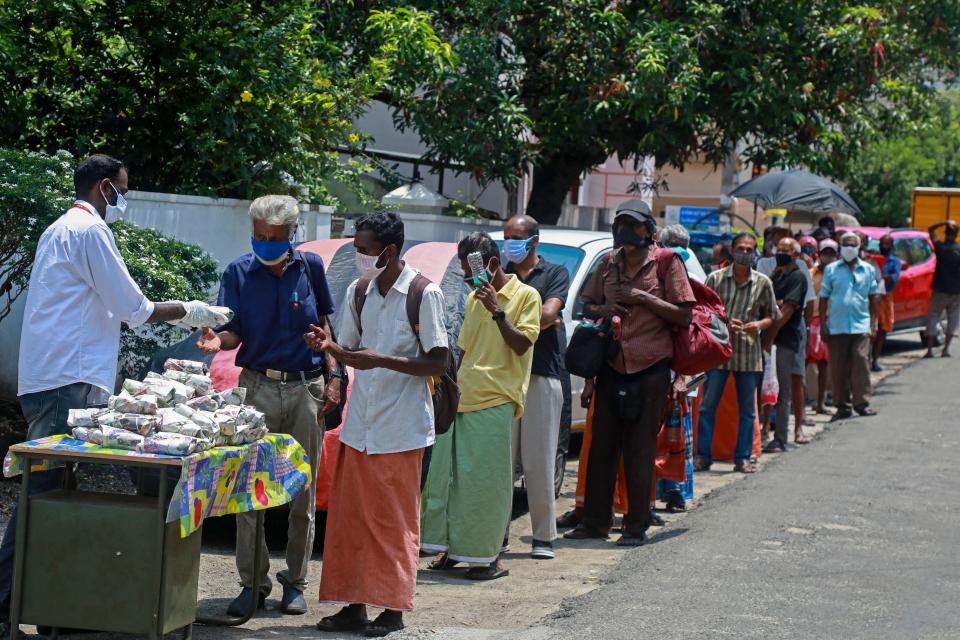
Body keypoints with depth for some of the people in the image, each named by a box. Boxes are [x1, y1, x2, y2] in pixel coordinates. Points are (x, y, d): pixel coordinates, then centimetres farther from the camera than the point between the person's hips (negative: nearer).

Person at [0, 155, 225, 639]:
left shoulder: (59, 230, 24)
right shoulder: (90, 230, -7)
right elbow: (132, 309, -7)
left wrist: (170, 315, 28)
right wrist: (186, 311, 7)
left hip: (46, 380, 10)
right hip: (69, 381, -10)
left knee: (48, 489, 8)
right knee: (45, 489, -11)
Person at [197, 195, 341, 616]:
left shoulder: (310, 267, 4)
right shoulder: (239, 272, 0)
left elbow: (323, 325, 11)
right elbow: (235, 332, -2)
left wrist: (332, 377, 3)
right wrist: (218, 340, -25)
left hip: (306, 387, 1)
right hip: (259, 386, -1)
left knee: (303, 490, 4)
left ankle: (295, 582, 14)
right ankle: (252, 582, 4)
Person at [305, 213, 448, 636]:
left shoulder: (423, 293, -10)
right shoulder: (359, 291, 9)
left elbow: (438, 362, -11)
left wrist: (381, 360, -21)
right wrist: (329, 347, -4)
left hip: (401, 427, -6)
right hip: (359, 425, 6)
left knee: (395, 522, -1)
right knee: (348, 517, 6)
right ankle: (353, 604, 13)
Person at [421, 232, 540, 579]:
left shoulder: (525, 296, -1)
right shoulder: (474, 298, 19)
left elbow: (522, 344, -10)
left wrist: (497, 311, -18)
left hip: (495, 401, -7)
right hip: (461, 400, 7)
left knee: (486, 480, -6)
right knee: (449, 473, 6)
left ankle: (489, 557, 0)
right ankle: (453, 546, 16)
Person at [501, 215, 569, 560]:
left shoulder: (554, 273, 9)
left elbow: (549, 314, -8)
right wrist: (534, 321, -7)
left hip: (541, 375, -2)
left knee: (539, 462, -1)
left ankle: (544, 536, 4)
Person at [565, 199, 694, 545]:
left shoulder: (666, 262, -3)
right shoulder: (609, 262, 11)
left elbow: (684, 315, -6)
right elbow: (588, 304, 20)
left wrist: (643, 298, -14)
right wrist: (602, 310, -3)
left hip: (650, 367, -5)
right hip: (611, 364, 5)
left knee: (640, 451, -1)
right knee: (602, 445, 7)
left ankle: (636, 526, 5)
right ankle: (595, 521, 15)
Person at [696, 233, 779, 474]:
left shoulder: (763, 283, 5)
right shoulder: (716, 278, 2)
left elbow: (771, 316, 12)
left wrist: (758, 325, -9)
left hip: (749, 353, 1)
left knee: (747, 409, 6)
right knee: (708, 405, -2)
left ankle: (743, 458, 14)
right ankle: (703, 456, 5)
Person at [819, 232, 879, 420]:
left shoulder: (867, 269, 11)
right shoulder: (831, 270, 8)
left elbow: (873, 297, 15)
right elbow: (823, 298, 8)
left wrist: (874, 321, 6)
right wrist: (823, 324, 1)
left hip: (861, 325, 0)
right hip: (836, 326, 0)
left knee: (861, 363, -10)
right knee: (838, 368, 2)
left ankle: (862, 403, -6)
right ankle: (842, 406, 9)